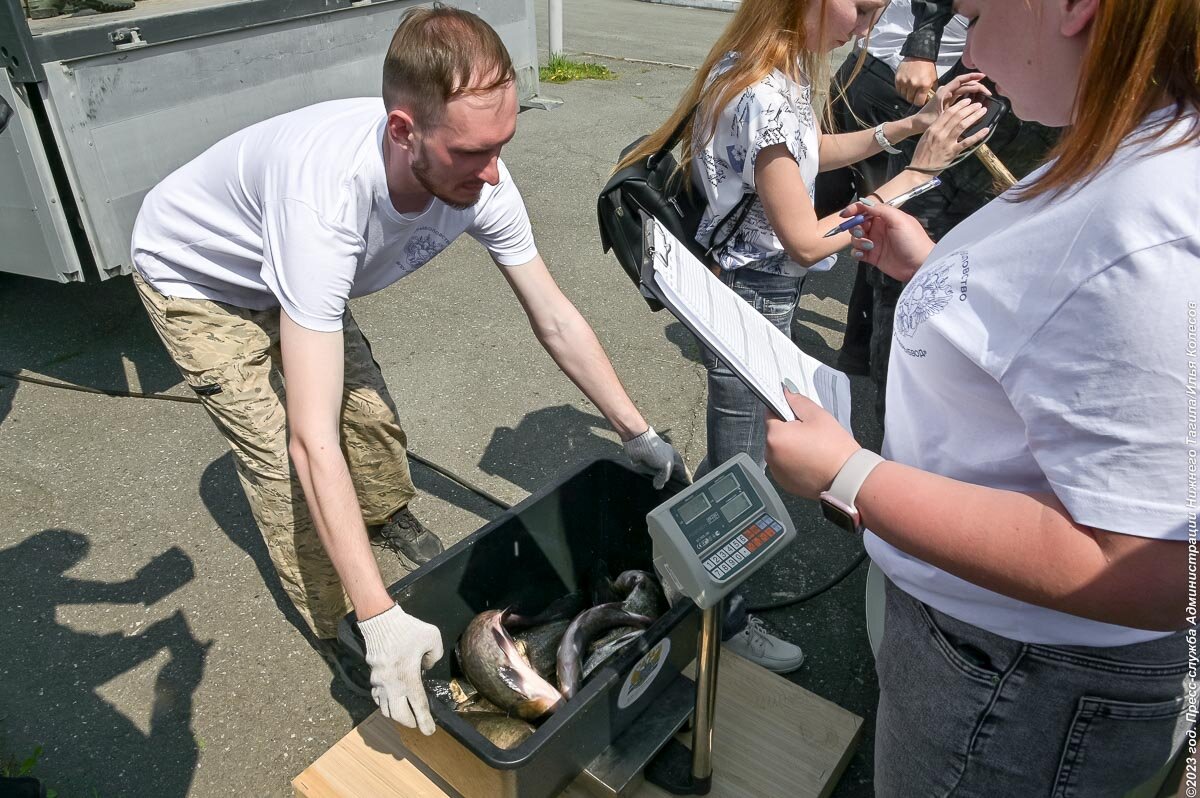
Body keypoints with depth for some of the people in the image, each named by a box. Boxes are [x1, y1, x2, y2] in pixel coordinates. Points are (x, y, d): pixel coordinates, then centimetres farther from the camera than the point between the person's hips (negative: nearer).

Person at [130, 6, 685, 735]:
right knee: (287, 465, -7)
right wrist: (381, 619, -47)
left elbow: (557, 321, -16)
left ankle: (391, 514, 43)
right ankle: (334, 632, 16)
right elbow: (312, 441, -47)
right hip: (194, 280, -5)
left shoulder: (479, 181, -29)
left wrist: (641, 436, -15)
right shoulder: (327, 199, -48)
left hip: (289, 268, 5)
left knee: (369, 409, 10)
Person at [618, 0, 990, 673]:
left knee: (733, 456, 23)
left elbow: (811, 151, 19)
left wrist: (912, 124, 9)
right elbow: (807, 241, -23)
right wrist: (920, 168, -18)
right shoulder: (766, 97, -26)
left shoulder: (772, 69, 3)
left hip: (750, 292, 9)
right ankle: (724, 619, 29)